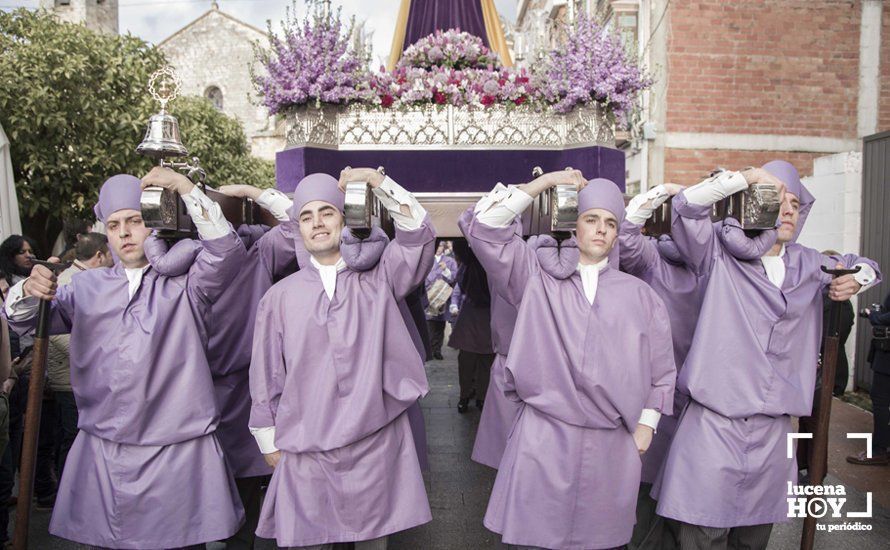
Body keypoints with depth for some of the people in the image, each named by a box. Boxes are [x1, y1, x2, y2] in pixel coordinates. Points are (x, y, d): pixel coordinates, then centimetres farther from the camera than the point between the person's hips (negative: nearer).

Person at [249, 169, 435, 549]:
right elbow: (266, 377, 6)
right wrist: (270, 444, 9)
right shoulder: (280, 297, 1)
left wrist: (377, 180, -12)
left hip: (376, 443, 1)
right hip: (305, 450, 0)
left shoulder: (375, 281, 3)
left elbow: (417, 233, -8)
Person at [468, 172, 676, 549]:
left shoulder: (640, 295, 10)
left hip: (612, 445, 2)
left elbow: (661, 370, 14)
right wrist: (542, 183, -3)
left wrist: (646, 424, 6)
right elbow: (486, 231, -2)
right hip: (544, 436, -2)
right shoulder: (538, 276, 5)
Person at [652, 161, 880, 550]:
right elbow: (686, 205, -16)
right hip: (715, 422, -5)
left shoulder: (808, 265, 14)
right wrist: (747, 177, -12)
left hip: (773, 428, 5)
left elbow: (864, 265, 30)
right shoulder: (721, 255, -2)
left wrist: (853, 281, 9)